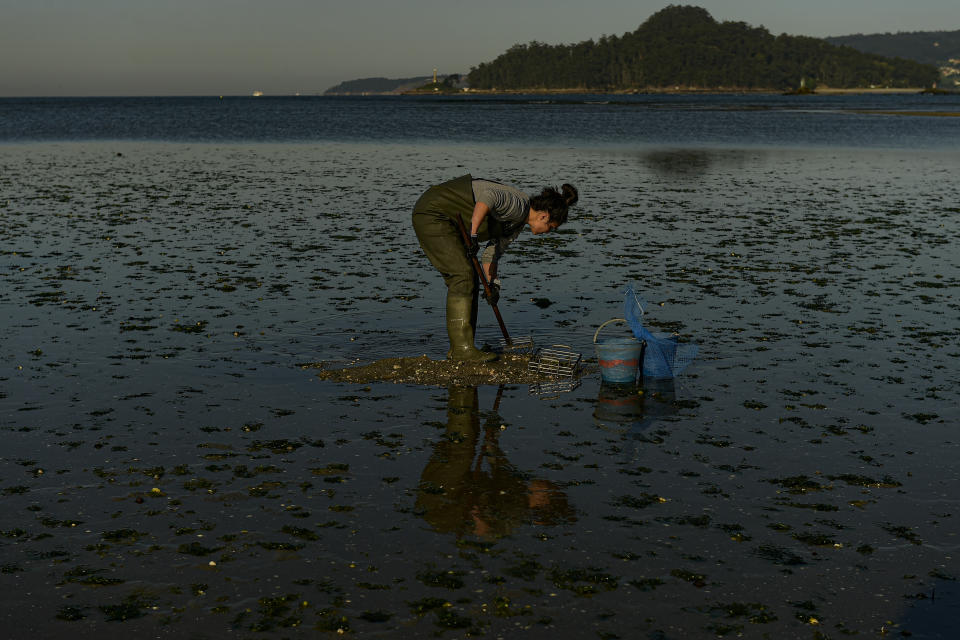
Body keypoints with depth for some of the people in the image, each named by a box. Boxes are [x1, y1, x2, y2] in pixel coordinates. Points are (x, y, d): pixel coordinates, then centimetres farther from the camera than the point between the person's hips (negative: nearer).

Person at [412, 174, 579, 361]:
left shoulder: (517, 224, 10)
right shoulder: (518, 205, -19)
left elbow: (491, 254, 15)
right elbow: (490, 195, -38)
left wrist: (493, 284, 3)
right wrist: (473, 233, -41)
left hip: (447, 220, 10)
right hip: (432, 213, -10)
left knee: (470, 282, 8)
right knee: (463, 276, -14)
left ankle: (458, 349, 10)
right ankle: (461, 348, -12)